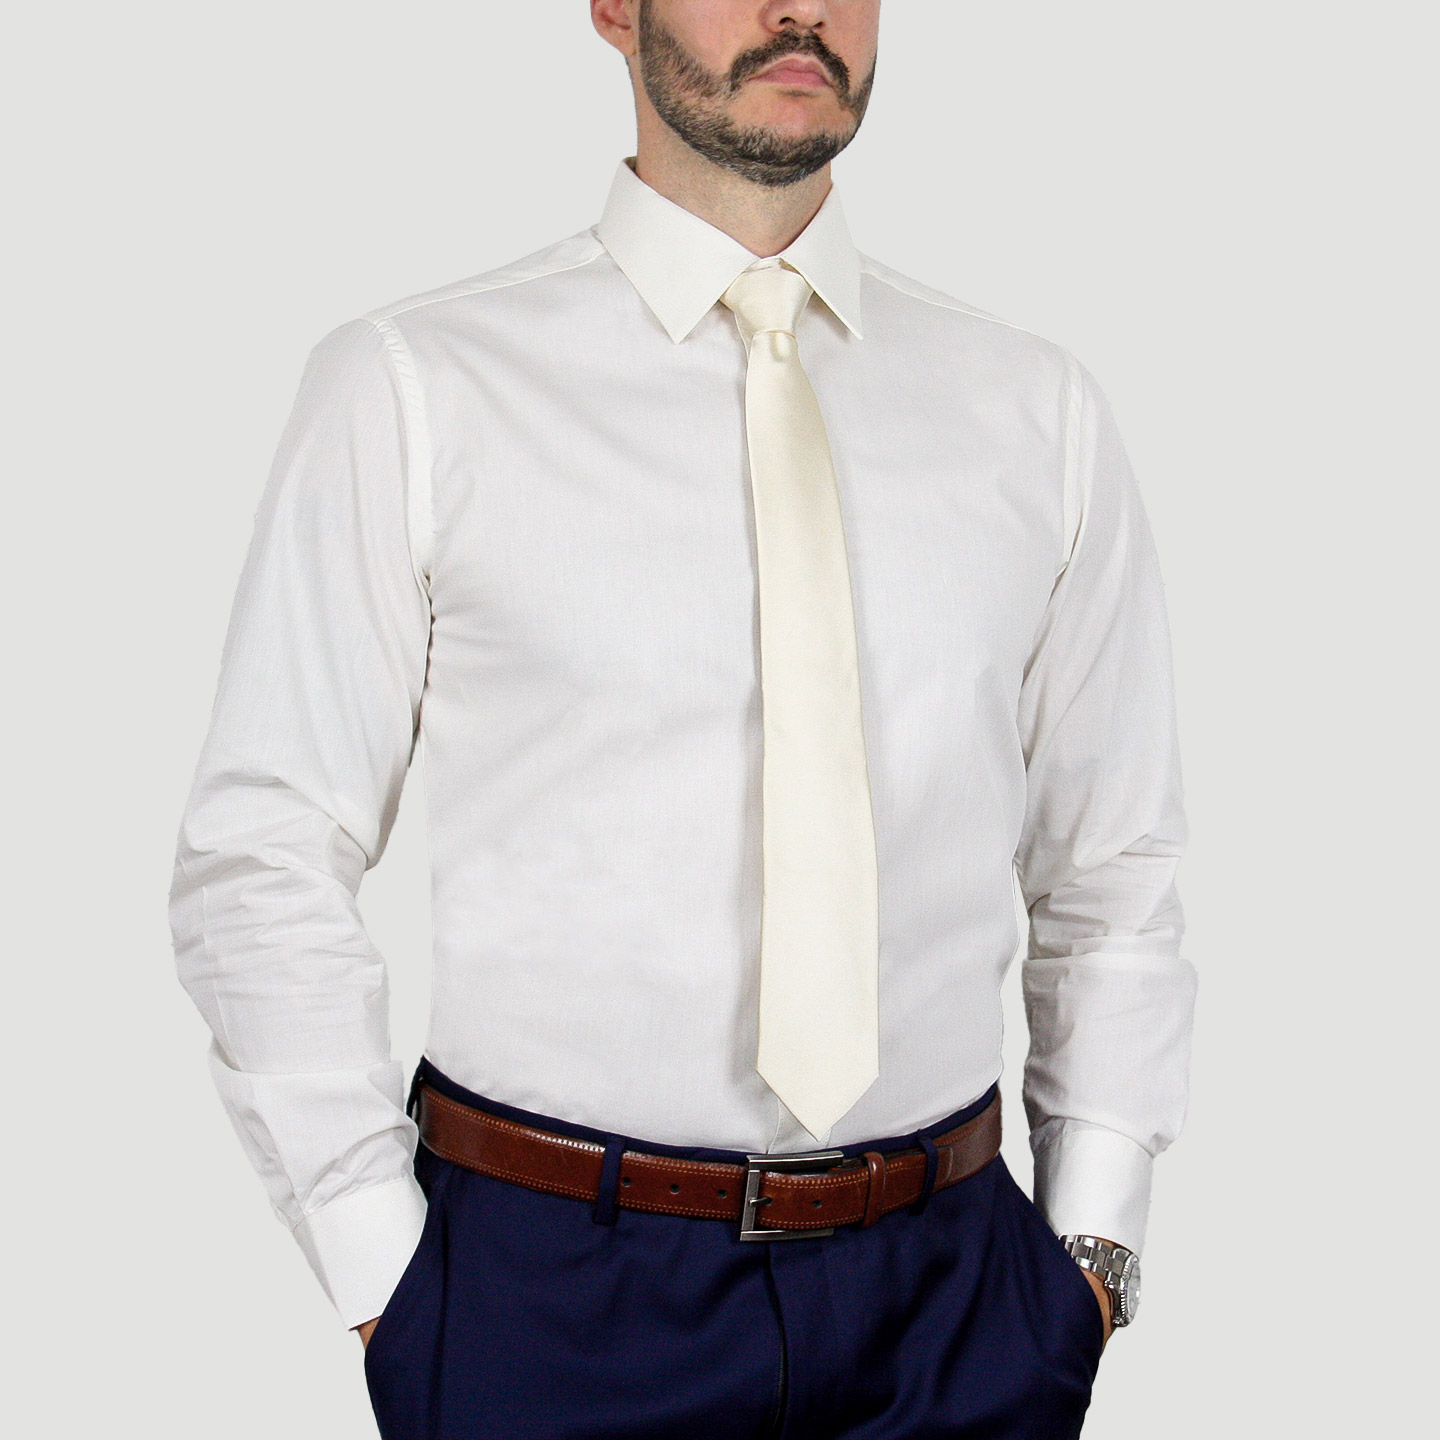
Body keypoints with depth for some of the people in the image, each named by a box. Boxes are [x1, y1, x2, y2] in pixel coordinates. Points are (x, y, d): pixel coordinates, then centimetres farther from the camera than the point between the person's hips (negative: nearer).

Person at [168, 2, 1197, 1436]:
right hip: (552, 1299, -2)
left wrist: (1090, 1240, 2)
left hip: (951, 1291, 3)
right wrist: (386, 1283, -7)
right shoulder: (410, 387, -5)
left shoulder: (1038, 413, 5)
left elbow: (1111, 873, 10)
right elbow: (260, 865, -4)